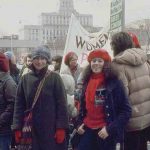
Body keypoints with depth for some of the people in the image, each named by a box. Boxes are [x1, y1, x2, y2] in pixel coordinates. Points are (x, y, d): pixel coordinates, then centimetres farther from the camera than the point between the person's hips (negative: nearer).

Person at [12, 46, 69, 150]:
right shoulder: (25, 79, 4)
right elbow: (19, 105, 6)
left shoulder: (54, 77, -4)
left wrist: (61, 128, -11)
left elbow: (61, 104, -6)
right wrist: (17, 128, 0)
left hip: (52, 129, -2)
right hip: (31, 129, 3)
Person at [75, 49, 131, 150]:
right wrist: (79, 123, 6)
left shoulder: (114, 83, -9)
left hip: (106, 133, -5)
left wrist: (110, 129, -17)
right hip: (87, 131, 5)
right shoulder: (87, 81, 9)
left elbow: (126, 111, -11)